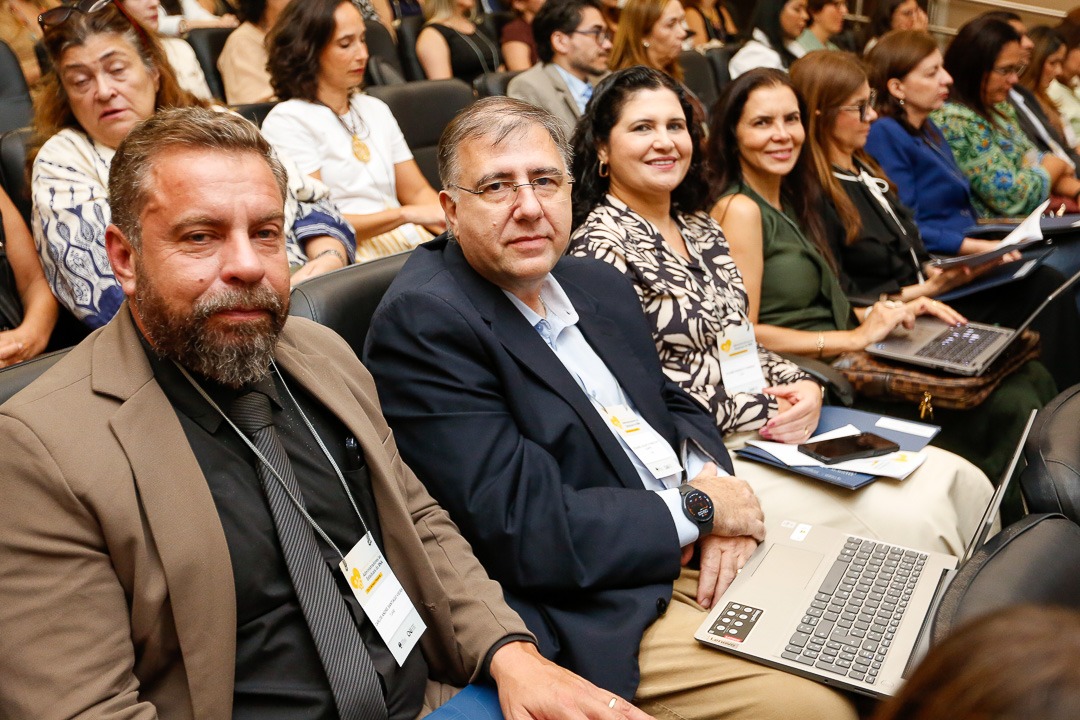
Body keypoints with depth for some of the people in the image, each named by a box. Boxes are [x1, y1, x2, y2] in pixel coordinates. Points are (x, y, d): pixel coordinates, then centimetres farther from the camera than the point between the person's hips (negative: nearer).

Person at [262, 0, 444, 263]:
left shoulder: (376, 109, 21)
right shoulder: (287, 120, -2)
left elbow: (418, 191, 16)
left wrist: (448, 218, -6)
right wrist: (405, 214, -19)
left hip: (413, 242, 7)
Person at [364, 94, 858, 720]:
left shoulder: (600, 285, 10)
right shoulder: (423, 323, -16)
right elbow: (524, 531, -21)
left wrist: (716, 482, -5)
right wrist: (696, 507, -12)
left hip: (699, 556, 8)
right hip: (599, 616, -8)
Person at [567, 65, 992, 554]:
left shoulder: (700, 227, 14)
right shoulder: (602, 247, -11)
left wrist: (802, 386, -1)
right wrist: (764, 410, -14)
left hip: (780, 426, 8)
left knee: (963, 483, -5)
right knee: (906, 520, -19)